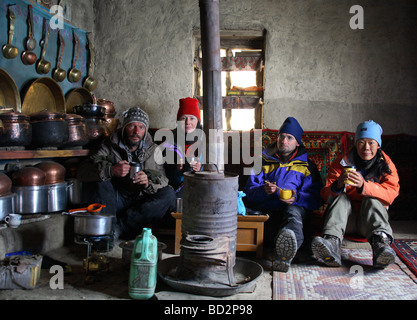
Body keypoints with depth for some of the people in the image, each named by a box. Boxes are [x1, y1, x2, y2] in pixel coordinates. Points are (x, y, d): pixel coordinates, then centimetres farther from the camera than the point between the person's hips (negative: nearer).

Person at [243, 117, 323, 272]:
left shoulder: (307, 165, 24)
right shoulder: (265, 161, 27)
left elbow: (316, 198, 8)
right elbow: (249, 191, 14)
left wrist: (297, 197, -15)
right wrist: (264, 191, -11)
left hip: (296, 208, -2)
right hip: (266, 210, 2)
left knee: (293, 212, -40)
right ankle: (287, 247, -67)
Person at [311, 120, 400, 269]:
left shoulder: (386, 165, 3)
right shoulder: (342, 162, 3)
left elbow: (391, 193, -16)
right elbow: (325, 194, -7)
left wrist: (364, 185, -34)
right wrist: (338, 185, -30)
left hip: (370, 218, 0)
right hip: (346, 218, 1)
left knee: (372, 199, -26)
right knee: (340, 197, -26)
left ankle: (381, 243, -52)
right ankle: (332, 242, -51)